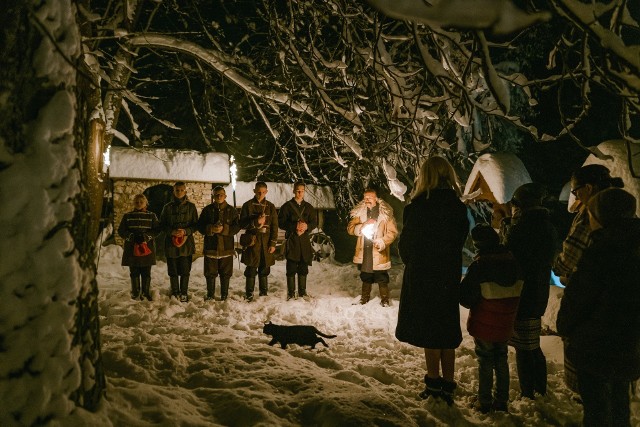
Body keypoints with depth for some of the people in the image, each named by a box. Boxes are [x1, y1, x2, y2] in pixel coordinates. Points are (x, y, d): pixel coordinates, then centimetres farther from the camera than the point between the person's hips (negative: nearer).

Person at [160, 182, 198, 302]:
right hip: (171, 244, 1)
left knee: (185, 271, 2)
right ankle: (175, 293, 19)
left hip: (186, 244, -1)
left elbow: (195, 225, 3)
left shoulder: (191, 207, 3)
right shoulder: (168, 207, 5)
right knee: (173, 271, 6)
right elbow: (162, 225, 6)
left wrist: (185, 231, -15)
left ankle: (184, 294, 14)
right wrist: (171, 231, -13)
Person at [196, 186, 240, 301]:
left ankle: (224, 295, 17)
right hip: (210, 247, 0)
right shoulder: (207, 210, 5)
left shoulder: (231, 210, 4)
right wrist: (211, 229, -15)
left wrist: (224, 229, -17)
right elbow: (200, 226, 3)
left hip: (226, 247, 0)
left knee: (225, 273, 6)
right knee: (210, 273, 7)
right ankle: (210, 295, 20)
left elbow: (237, 226, -1)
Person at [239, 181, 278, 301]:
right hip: (252, 242, -2)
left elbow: (274, 226, 7)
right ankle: (249, 295, 7)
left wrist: (273, 243, 0)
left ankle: (264, 293, 18)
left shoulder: (270, 206, 8)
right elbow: (242, 224, 0)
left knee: (264, 269, 7)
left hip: (266, 242, 2)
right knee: (251, 269, -2)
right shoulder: (248, 205, 2)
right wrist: (256, 222, -15)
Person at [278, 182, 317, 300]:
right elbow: (281, 223, -4)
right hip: (291, 241, -3)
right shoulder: (287, 206, 1)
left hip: (305, 241, 3)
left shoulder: (308, 207, 12)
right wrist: (294, 227, -16)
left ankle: (302, 292, 17)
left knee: (303, 268, 8)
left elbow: (314, 222, 11)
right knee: (291, 268, -2)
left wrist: (306, 226, -11)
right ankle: (291, 293, 5)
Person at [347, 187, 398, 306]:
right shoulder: (359, 212, 5)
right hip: (364, 252, 4)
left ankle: (385, 300, 16)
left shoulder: (385, 213, -7)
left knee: (382, 278, 3)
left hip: (379, 253, -4)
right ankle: (365, 298, 33)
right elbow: (350, 228, 2)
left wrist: (382, 242, -20)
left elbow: (392, 231, -7)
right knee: (366, 277, 18)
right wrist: (362, 226, -16)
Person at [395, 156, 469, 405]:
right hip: (450, 277, 5)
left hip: (422, 277, -4)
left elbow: (406, 245, -6)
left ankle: (434, 386, 14)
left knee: (429, 331, 7)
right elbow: (460, 241, 4)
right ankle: (448, 387, 20)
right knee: (447, 331, 14)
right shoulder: (459, 208, -1)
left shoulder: (419, 207, -14)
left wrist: (411, 263, 12)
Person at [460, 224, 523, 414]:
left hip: (483, 325, -5)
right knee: (501, 359, 17)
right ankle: (502, 401, 23)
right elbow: (518, 294, 9)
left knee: (485, 361, 8)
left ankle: (484, 402, 14)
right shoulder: (513, 261, -1)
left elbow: (466, 298, -17)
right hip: (505, 325, 5)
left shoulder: (479, 264, -19)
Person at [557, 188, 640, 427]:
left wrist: (564, 327, 0)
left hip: (597, 346, -8)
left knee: (595, 404, 3)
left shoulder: (600, 251, -22)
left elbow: (577, 297, -16)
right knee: (618, 398, 23)